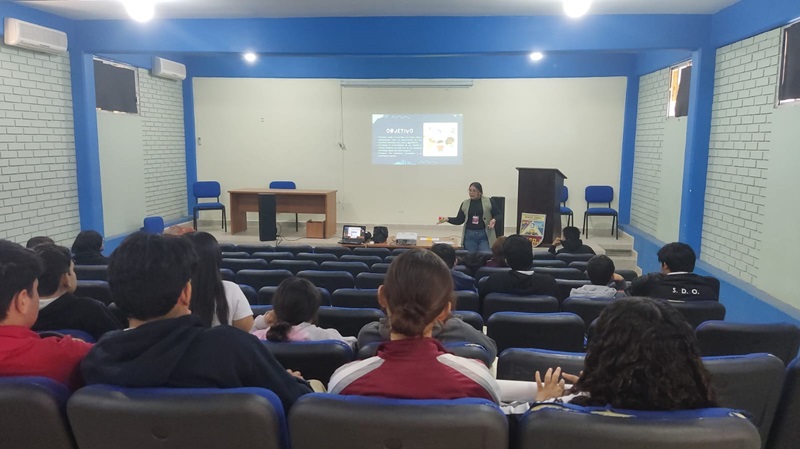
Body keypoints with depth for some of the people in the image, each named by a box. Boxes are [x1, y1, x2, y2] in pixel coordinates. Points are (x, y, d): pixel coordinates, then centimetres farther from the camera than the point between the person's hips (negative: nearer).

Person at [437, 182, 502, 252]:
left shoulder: (488, 201, 0)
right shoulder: (465, 203, 9)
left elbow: (498, 214, 5)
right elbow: (459, 220, 9)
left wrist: (494, 220, -16)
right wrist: (447, 219, -5)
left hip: (484, 235, -3)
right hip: (469, 235, 3)